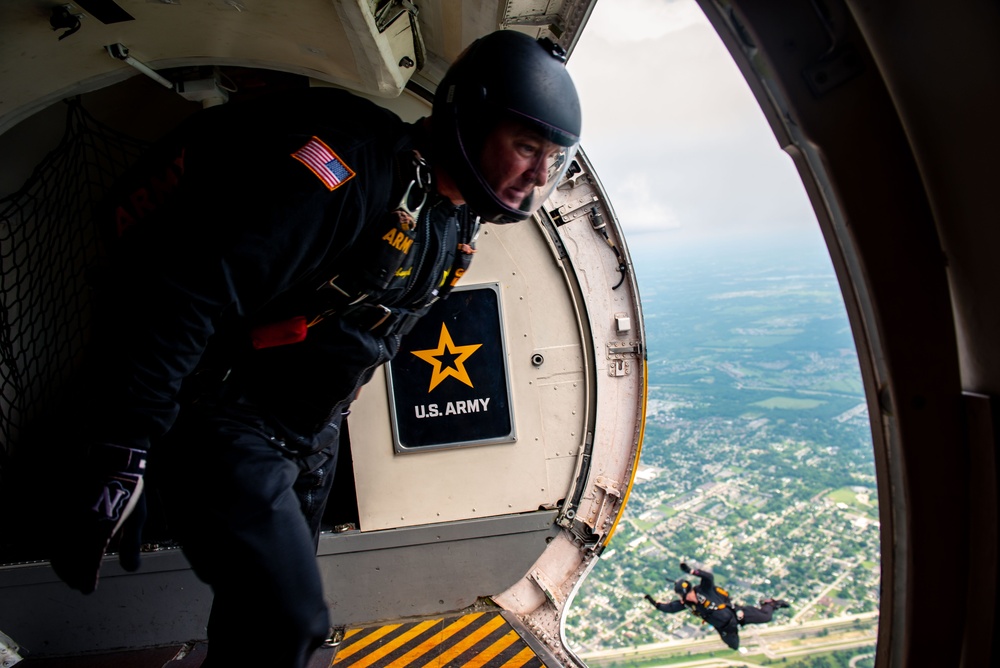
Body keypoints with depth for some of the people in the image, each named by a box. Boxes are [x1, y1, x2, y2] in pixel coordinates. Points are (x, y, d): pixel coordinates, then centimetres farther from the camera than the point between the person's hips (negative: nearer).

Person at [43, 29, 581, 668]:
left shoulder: (456, 227, 3)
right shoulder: (357, 162, -27)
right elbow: (178, 288, -32)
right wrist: (115, 452, -30)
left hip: (310, 438, 8)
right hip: (222, 421, -8)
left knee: (265, 606, 21)